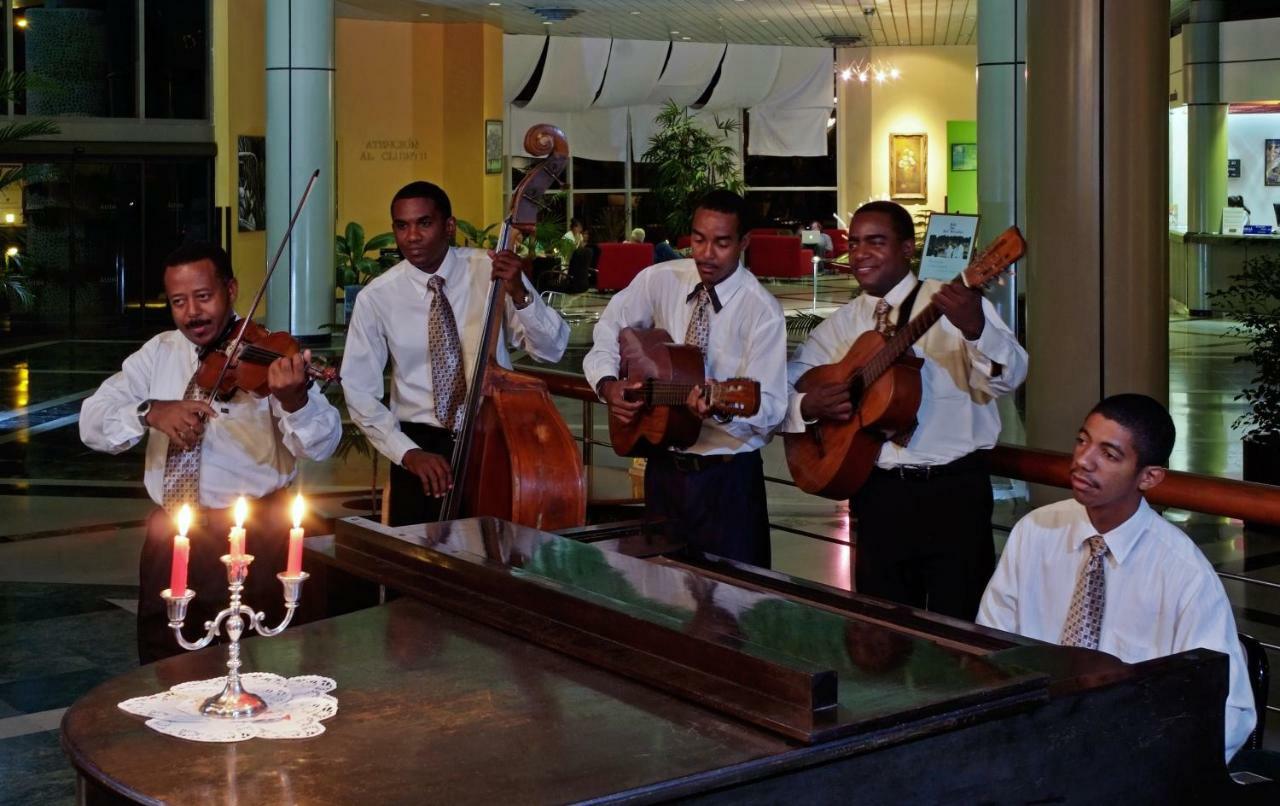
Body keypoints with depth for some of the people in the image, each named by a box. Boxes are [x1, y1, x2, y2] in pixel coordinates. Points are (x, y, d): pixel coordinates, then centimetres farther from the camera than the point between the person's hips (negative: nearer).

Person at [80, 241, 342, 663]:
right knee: (161, 665, 12)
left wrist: (295, 399, -39)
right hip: (168, 534, 4)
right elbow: (92, 422, 0)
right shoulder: (158, 353, 7)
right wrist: (149, 412, -21)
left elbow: (322, 445, -17)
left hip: (251, 537, -4)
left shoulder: (267, 357, -6)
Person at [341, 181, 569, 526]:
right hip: (422, 445, 0)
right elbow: (358, 390, -2)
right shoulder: (376, 297, -5)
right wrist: (407, 451, -13)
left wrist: (519, 293, -25)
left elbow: (552, 349, -9)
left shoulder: (491, 271, -6)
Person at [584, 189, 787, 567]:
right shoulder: (659, 280, -2)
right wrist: (608, 384, -7)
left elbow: (769, 408, -18)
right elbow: (608, 331, 11)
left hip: (727, 474, -4)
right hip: (664, 464, 4)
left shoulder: (762, 310, -14)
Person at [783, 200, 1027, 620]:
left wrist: (975, 329, -36)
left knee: (958, 622, -2)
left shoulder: (951, 304, -4)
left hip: (954, 490, -4)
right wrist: (809, 405, -10)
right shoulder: (841, 324, 10)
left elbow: (1008, 377, -16)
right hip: (879, 492, 4)